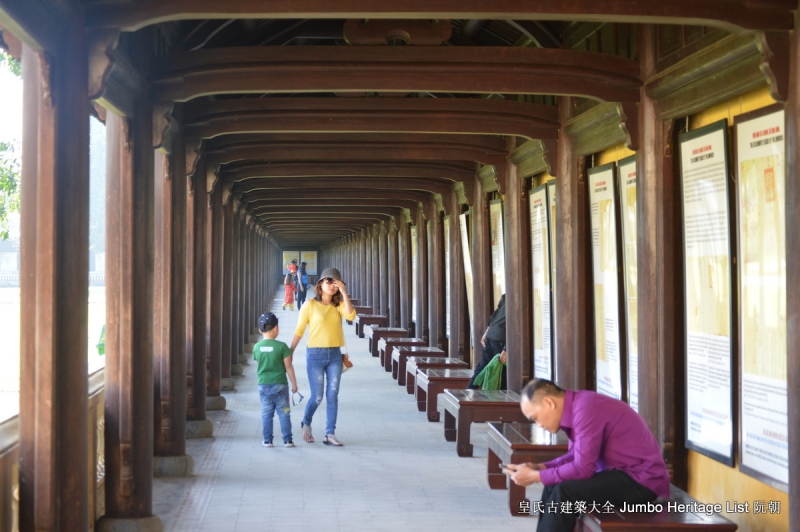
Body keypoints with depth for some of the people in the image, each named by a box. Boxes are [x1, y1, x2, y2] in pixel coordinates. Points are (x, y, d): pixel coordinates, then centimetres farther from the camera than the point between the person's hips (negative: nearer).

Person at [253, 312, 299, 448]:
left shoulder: (256, 347, -2)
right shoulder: (281, 346, -11)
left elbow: (259, 365, 10)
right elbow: (288, 367, -7)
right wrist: (294, 384, 2)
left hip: (263, 385, 3)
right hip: (279, 385, -2)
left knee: (266, 414, 9)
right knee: (284, 413, 5)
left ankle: (267, 440, 11)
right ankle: (287, 440, 6)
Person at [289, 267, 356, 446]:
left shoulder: (338, 305, 7)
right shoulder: (310, 305, -3)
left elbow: (351, 316, -14)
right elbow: (299, 331, -1)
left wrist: (344, 293, -16)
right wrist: (290, 353, -5)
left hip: (335, 355, 3)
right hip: (315, 354, -3)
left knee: (332, 396, 1)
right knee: (317, 397, 1)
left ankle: (330, 434, 7)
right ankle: (306, 423, 29)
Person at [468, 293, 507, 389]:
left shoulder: (506, 296, 8)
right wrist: (506, 350, -20)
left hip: (490, 335, 8)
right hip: (500, 339, -8)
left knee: (482, 367, 18)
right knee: (502, 372, 3)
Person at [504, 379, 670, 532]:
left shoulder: (586, 410, -23)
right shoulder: (577, 406, 6)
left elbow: (582, 469, -23)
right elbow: (575, 457, 14)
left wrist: (534, 476, -14)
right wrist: (539, 468, 1)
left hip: (642, 480, -10)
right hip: (625, 473, 10)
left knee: (563, 493, -20)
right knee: (553, 488, 7)